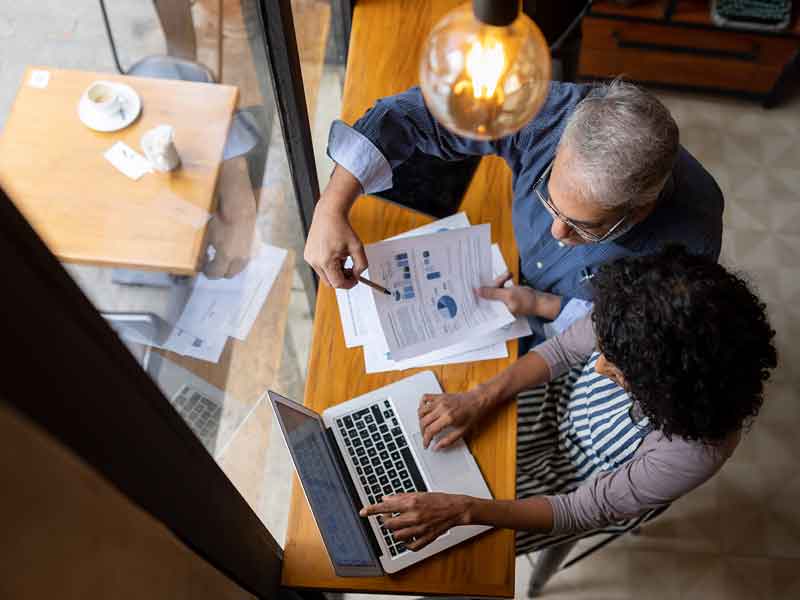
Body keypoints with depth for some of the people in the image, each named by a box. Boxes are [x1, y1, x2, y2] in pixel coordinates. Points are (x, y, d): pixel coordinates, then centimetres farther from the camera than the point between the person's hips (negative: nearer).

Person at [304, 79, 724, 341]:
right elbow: (417, 112, -27)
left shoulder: (688, 241, -39)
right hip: (521, 291, 3)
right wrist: (331, 208, -35)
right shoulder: (552, 115, -35)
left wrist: (545, 306, -29)